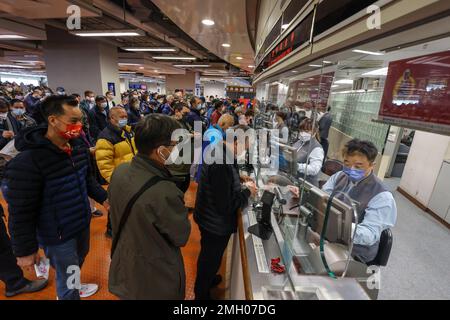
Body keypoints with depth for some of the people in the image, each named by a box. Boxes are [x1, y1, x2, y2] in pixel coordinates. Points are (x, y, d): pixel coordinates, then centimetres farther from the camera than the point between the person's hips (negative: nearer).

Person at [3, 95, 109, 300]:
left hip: (82, 222, 7)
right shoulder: (27, 161, -26)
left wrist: (103, 198, 3)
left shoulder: (78, 147, -5)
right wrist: (24, 250, -12)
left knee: (80, 258, 29)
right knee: (67, 276, 12)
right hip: (57, 234, -7)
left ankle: (72, 288, 58)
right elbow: (21, 211, -19)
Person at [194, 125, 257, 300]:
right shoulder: (221, 164, -35)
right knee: (210, 259, 18)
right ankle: (202, 293, 45)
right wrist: (247, 191, -18)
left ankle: (207, 279, 59)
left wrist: (238, 178, 1)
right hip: (216, 224, -9)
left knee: (208, 256, 32)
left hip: (209, 218, 9)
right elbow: (225, 205, -31)